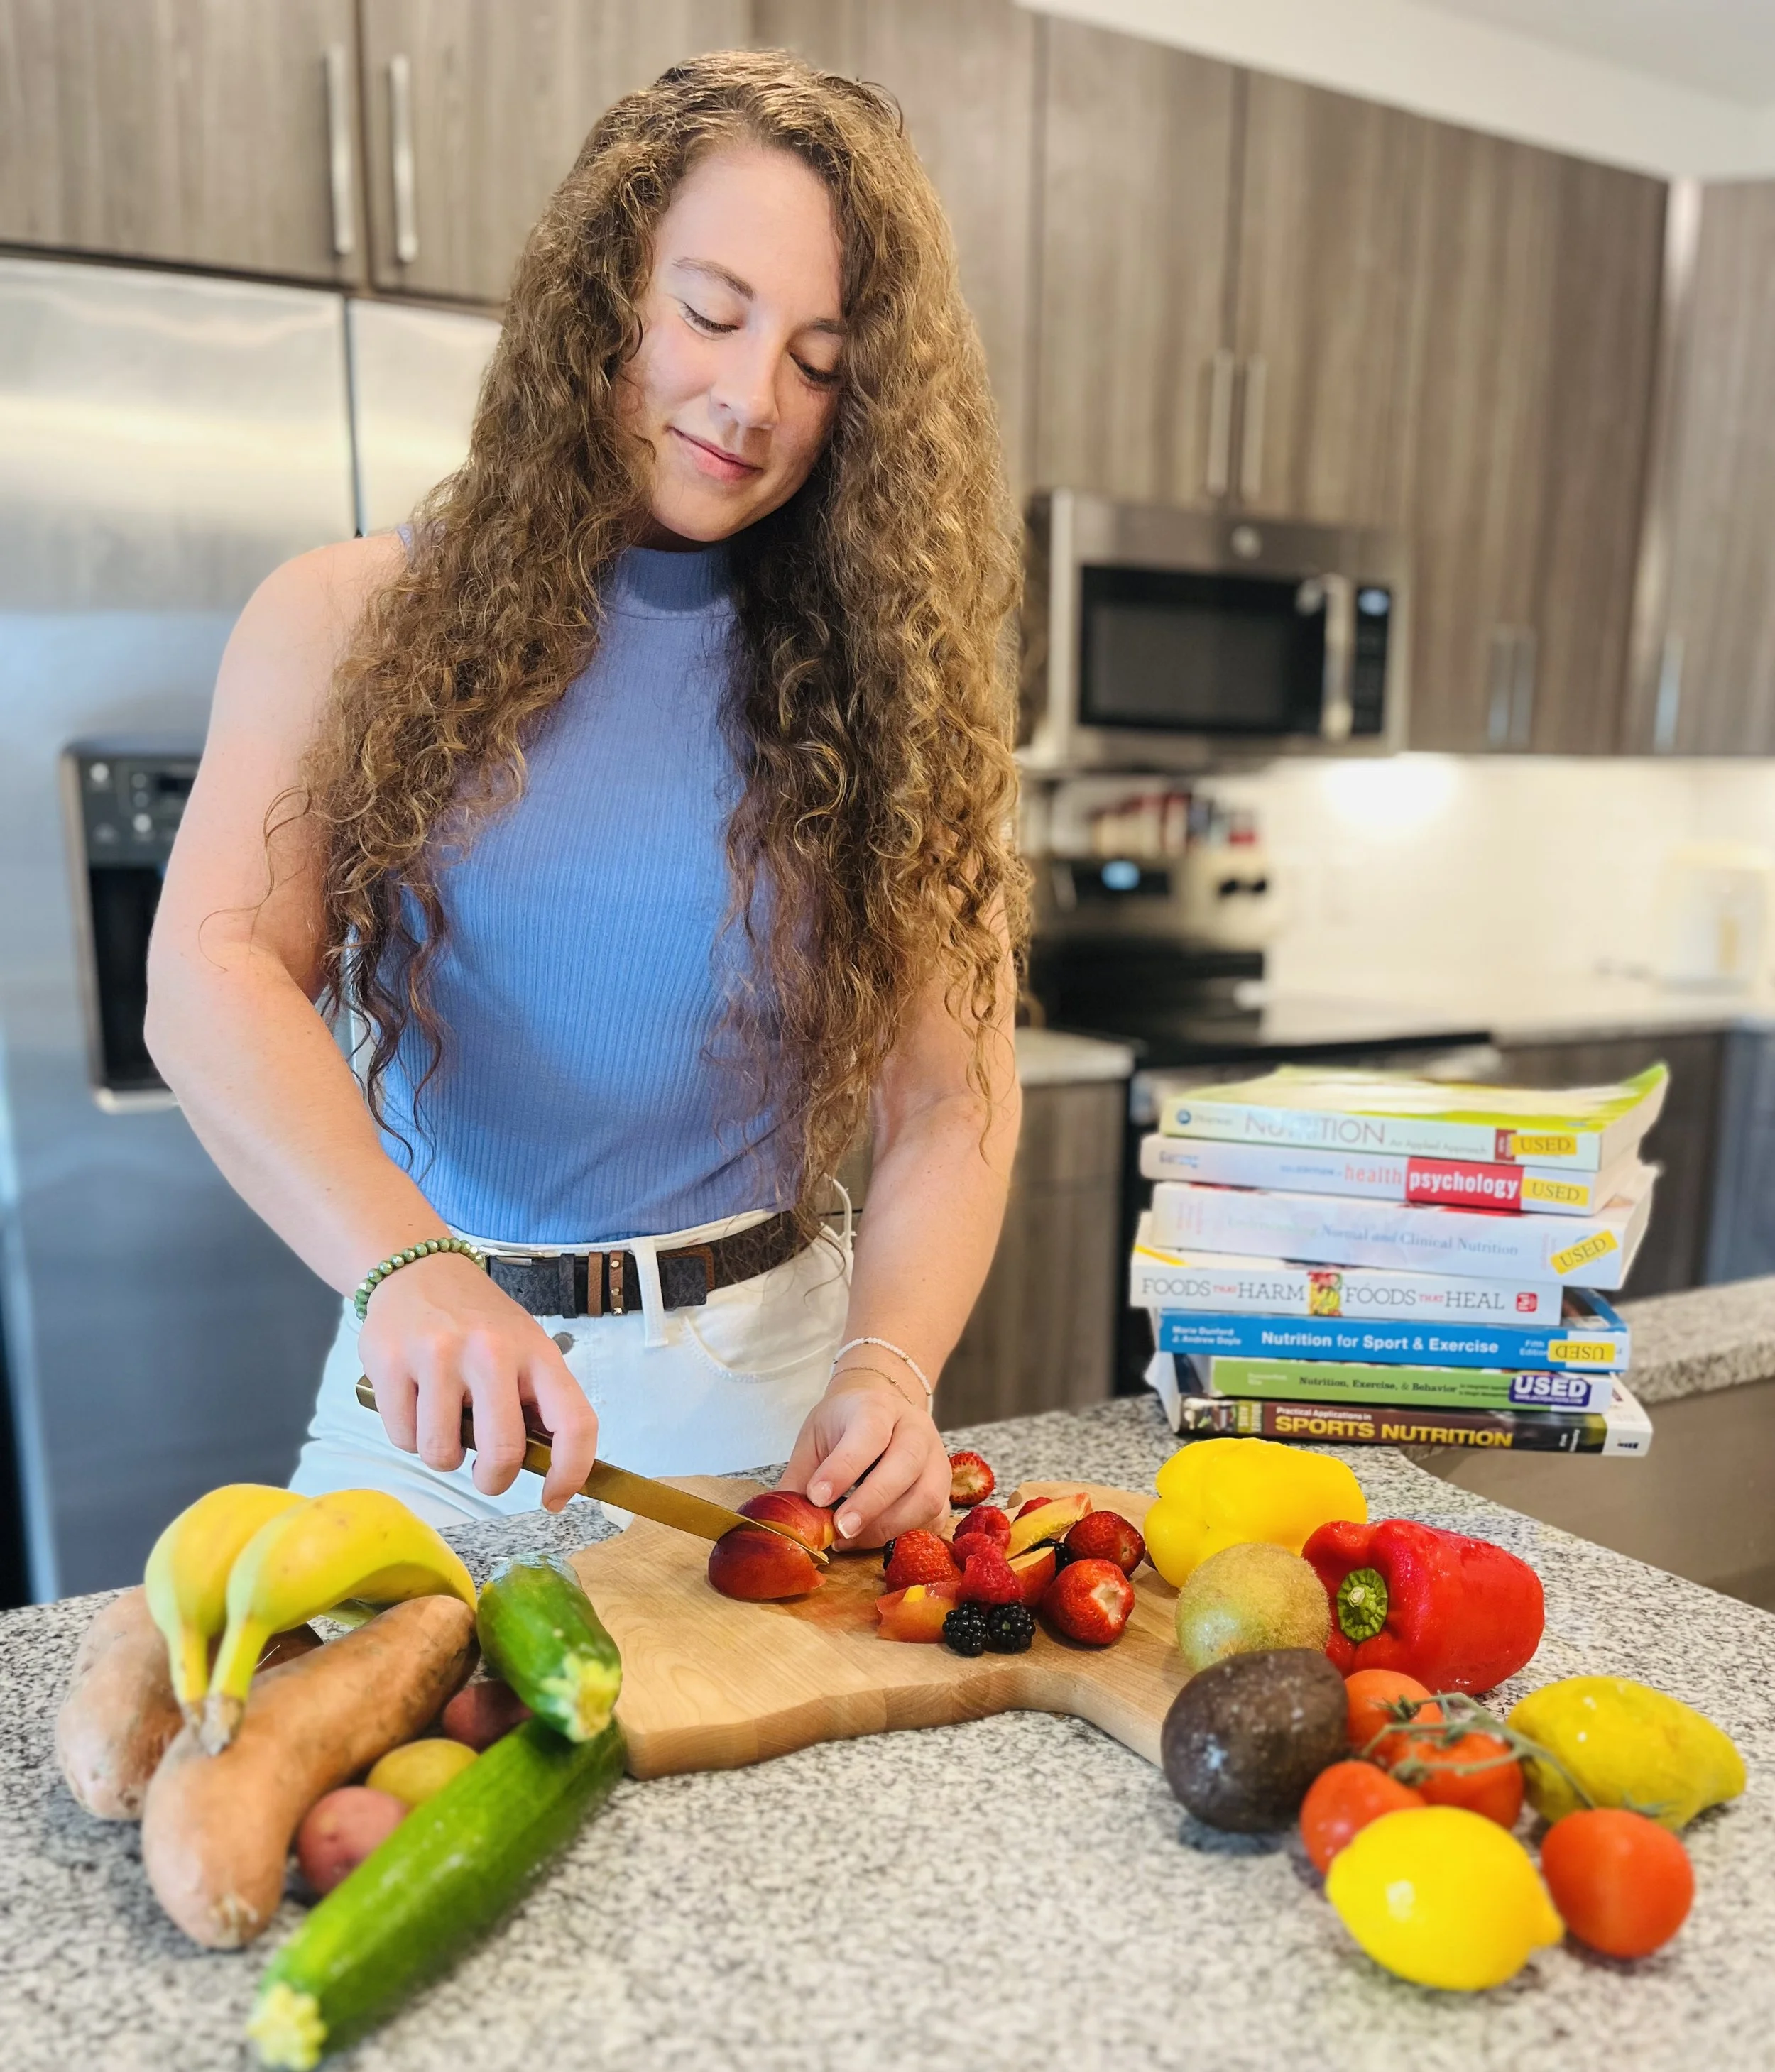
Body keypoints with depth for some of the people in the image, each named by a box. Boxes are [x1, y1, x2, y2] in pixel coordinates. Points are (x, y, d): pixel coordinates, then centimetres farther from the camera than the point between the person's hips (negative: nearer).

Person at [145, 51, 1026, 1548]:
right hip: (433, 1371, 0)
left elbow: (950, 1097, -6)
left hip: (770, 1374, 1)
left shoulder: (883, 680, -1)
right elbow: (216, 972, -13)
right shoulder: (354, 622, 0)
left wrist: (889, 1365, -23)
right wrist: (409, 1266, -30)